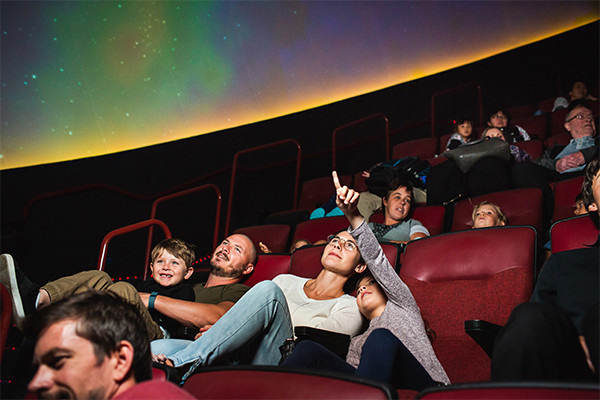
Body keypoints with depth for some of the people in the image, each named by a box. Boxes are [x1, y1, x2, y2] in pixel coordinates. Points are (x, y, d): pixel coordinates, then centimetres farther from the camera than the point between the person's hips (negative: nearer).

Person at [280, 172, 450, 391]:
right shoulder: (357, 341, 37)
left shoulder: (401, 305, 28)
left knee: (381, 338, -34)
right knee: (308, 349, -16)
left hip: (424, 386, -3)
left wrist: (354, 216, -3)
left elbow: (376, 261, 11)